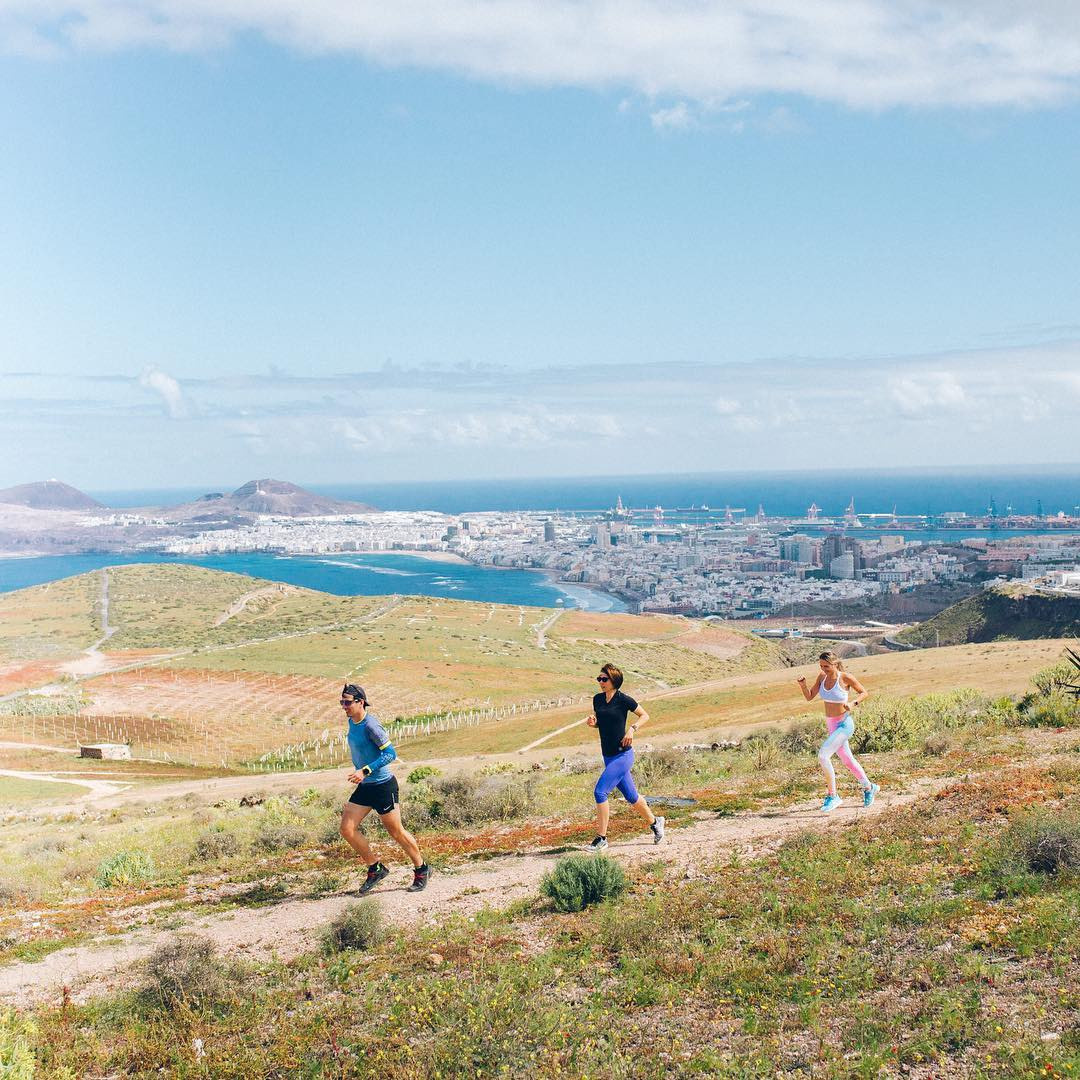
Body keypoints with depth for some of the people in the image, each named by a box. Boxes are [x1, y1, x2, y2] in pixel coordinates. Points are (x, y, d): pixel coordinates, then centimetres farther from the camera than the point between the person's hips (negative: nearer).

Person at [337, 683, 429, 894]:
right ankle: (375, 869, 15)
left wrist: (365, 771, -28)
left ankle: (421, 870, 24)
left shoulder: (370, 725, -21)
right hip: (364, 787, 8)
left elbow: (391, 753, -23)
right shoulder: (351, 722, 5)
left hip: (383, 786, -8)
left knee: (396, 832, 4)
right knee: (347, 829, 0)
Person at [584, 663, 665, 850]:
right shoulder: (598, 699, 7)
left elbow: (645, 716, -1)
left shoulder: (623, 699, -11)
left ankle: (601, 838, -7)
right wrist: (591, 722, -2)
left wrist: (632, 729, -16)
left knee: (600, 792, -15)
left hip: (623, 755, -7)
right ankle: (655, 822, 38)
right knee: (631, 796, 16)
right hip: (608, 756, 7)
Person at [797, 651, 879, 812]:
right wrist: (802, 683, -16)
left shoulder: (846, 678, -16)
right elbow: (809, 696, 2)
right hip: (831, 725, 7)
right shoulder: (822, 676, -1)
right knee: (847, 761, 19)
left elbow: (864, 692, -3)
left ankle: (832, 796, -9)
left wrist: (853, 703, -21)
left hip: (844, 725, -7)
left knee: (822, 756, -21)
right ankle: (869, 788, 41)